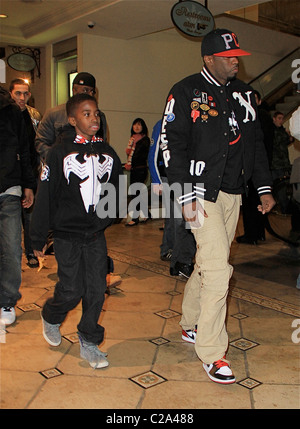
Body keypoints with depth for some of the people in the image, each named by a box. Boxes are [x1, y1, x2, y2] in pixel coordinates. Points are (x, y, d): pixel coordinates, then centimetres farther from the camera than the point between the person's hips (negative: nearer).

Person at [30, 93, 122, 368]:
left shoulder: (107, 153, 5)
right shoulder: (60, 152, -7)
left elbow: (119, 190, 16)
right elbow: (45, 197, -6)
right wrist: (38, 238, -4)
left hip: (97, 235, 4)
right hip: (67, 235, -4)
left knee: (97, 289, 4)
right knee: (72, 291, 0)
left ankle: (89, 343, 21)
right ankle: (50, 318, 34)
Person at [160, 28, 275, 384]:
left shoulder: (243, 94, 15)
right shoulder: (186, 92, -4)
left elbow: (255, 142, 18)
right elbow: (172, 146, -8)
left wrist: (263, 188, 12)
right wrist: (186, 196, -15)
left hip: (232, 193, 6)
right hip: (202, 193, -6)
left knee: (208, 264, 13)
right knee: (218, 269, -11)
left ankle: (190, 325, 33)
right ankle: (211, 354, 1)